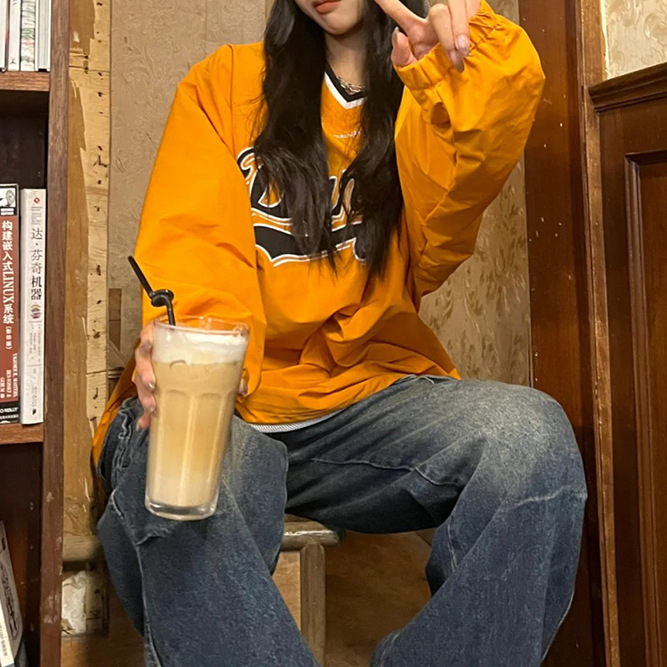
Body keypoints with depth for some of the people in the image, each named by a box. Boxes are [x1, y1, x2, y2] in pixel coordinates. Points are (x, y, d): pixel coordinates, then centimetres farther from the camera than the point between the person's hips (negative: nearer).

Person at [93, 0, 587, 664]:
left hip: (362, 397, 2)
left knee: (529, 434, -27)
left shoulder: (426, 99, 16)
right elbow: (190, 239, -2)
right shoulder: (225, 82, 15)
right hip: (220, 401, 0)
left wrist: (458, 71, -24)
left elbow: (438, 244, -7)